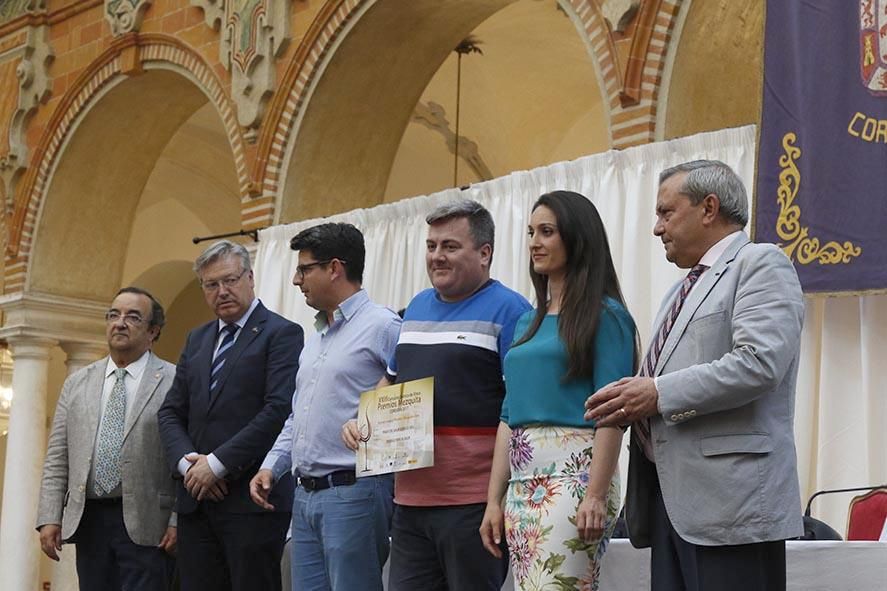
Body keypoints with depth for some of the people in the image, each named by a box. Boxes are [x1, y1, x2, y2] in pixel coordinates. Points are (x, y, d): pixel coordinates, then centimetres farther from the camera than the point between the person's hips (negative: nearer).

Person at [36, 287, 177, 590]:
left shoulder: (175, 382, -1)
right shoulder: (77, 383, 14)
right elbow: (56, 459, 12)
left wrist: (179, 521, -12)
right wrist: (50, 518, 3)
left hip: (146, 525, -4)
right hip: (88, 521, 4)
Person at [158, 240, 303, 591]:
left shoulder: (281, 334, -2)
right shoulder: (196, 340, 19)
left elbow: (280, 409, -14)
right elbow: (170, 412, 16)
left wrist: (217, 463, -14)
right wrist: (186, 462, -4)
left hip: (252, 499, -6)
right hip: (196, 500, 6)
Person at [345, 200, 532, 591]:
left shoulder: (507, 309, -5)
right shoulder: (417, 306, 17)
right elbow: (391, 381, 29)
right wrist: (361, 422, 9)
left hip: (473, 501, -7)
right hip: (411, 497, 7)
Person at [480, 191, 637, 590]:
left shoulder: (605, 315, -2)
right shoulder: (527, 322, 19)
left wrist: (596, 495, -18)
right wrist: (494, 500, 13)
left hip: (573, 477, -7)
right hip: (524, 484, 8)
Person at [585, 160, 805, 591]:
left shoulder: (761, 264, -3)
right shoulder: (683, 290, 27)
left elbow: (758, 363, -17)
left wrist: (659, 394, -15)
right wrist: (635, 399, 8)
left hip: (730, 496, -9)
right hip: (675, 499, 9)